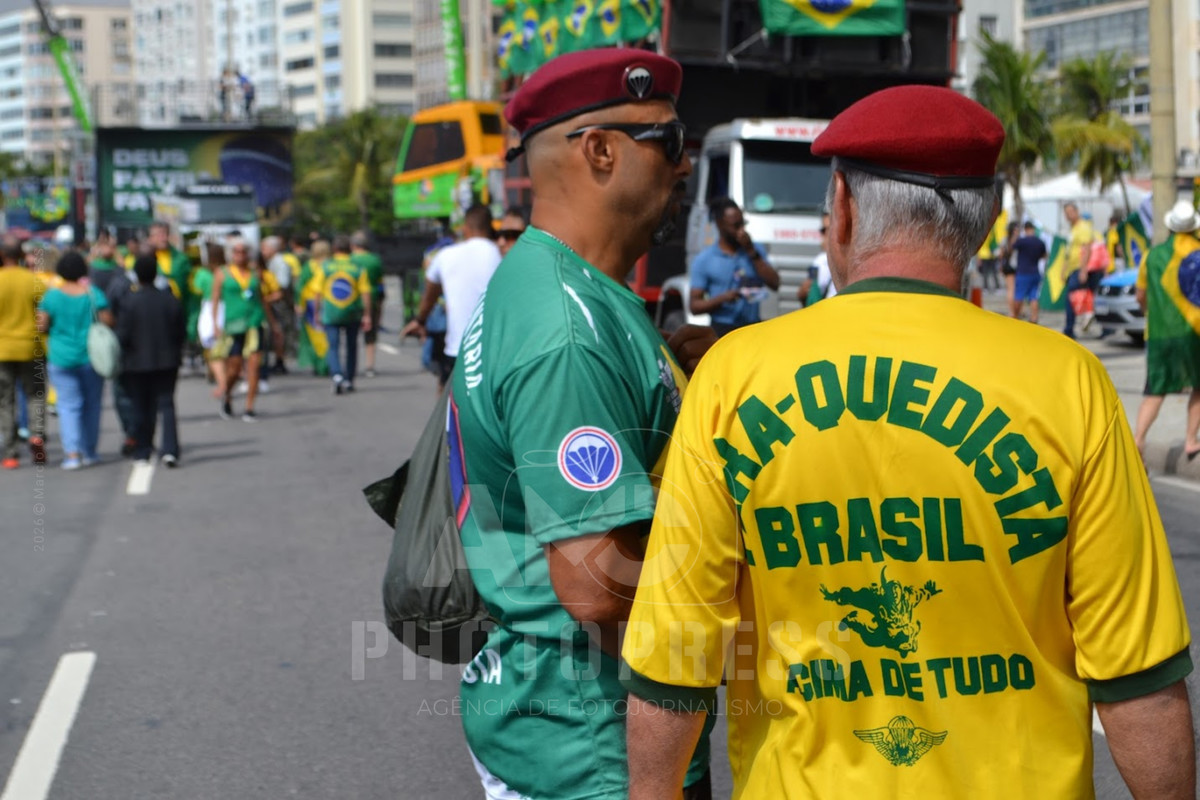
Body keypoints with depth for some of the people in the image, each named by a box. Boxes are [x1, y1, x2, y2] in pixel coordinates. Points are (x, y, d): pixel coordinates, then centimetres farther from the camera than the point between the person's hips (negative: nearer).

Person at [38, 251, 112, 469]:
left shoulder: (51, 296, -6)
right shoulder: (94, 294, -7)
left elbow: (42, 326, -4)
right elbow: (108, 323, -8)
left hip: (61, 359, 0)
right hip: (91, 358, 0)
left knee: (68, 404, 2)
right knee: (91, 404, 12)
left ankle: (72, 452, -10)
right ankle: (89, 451, 17)